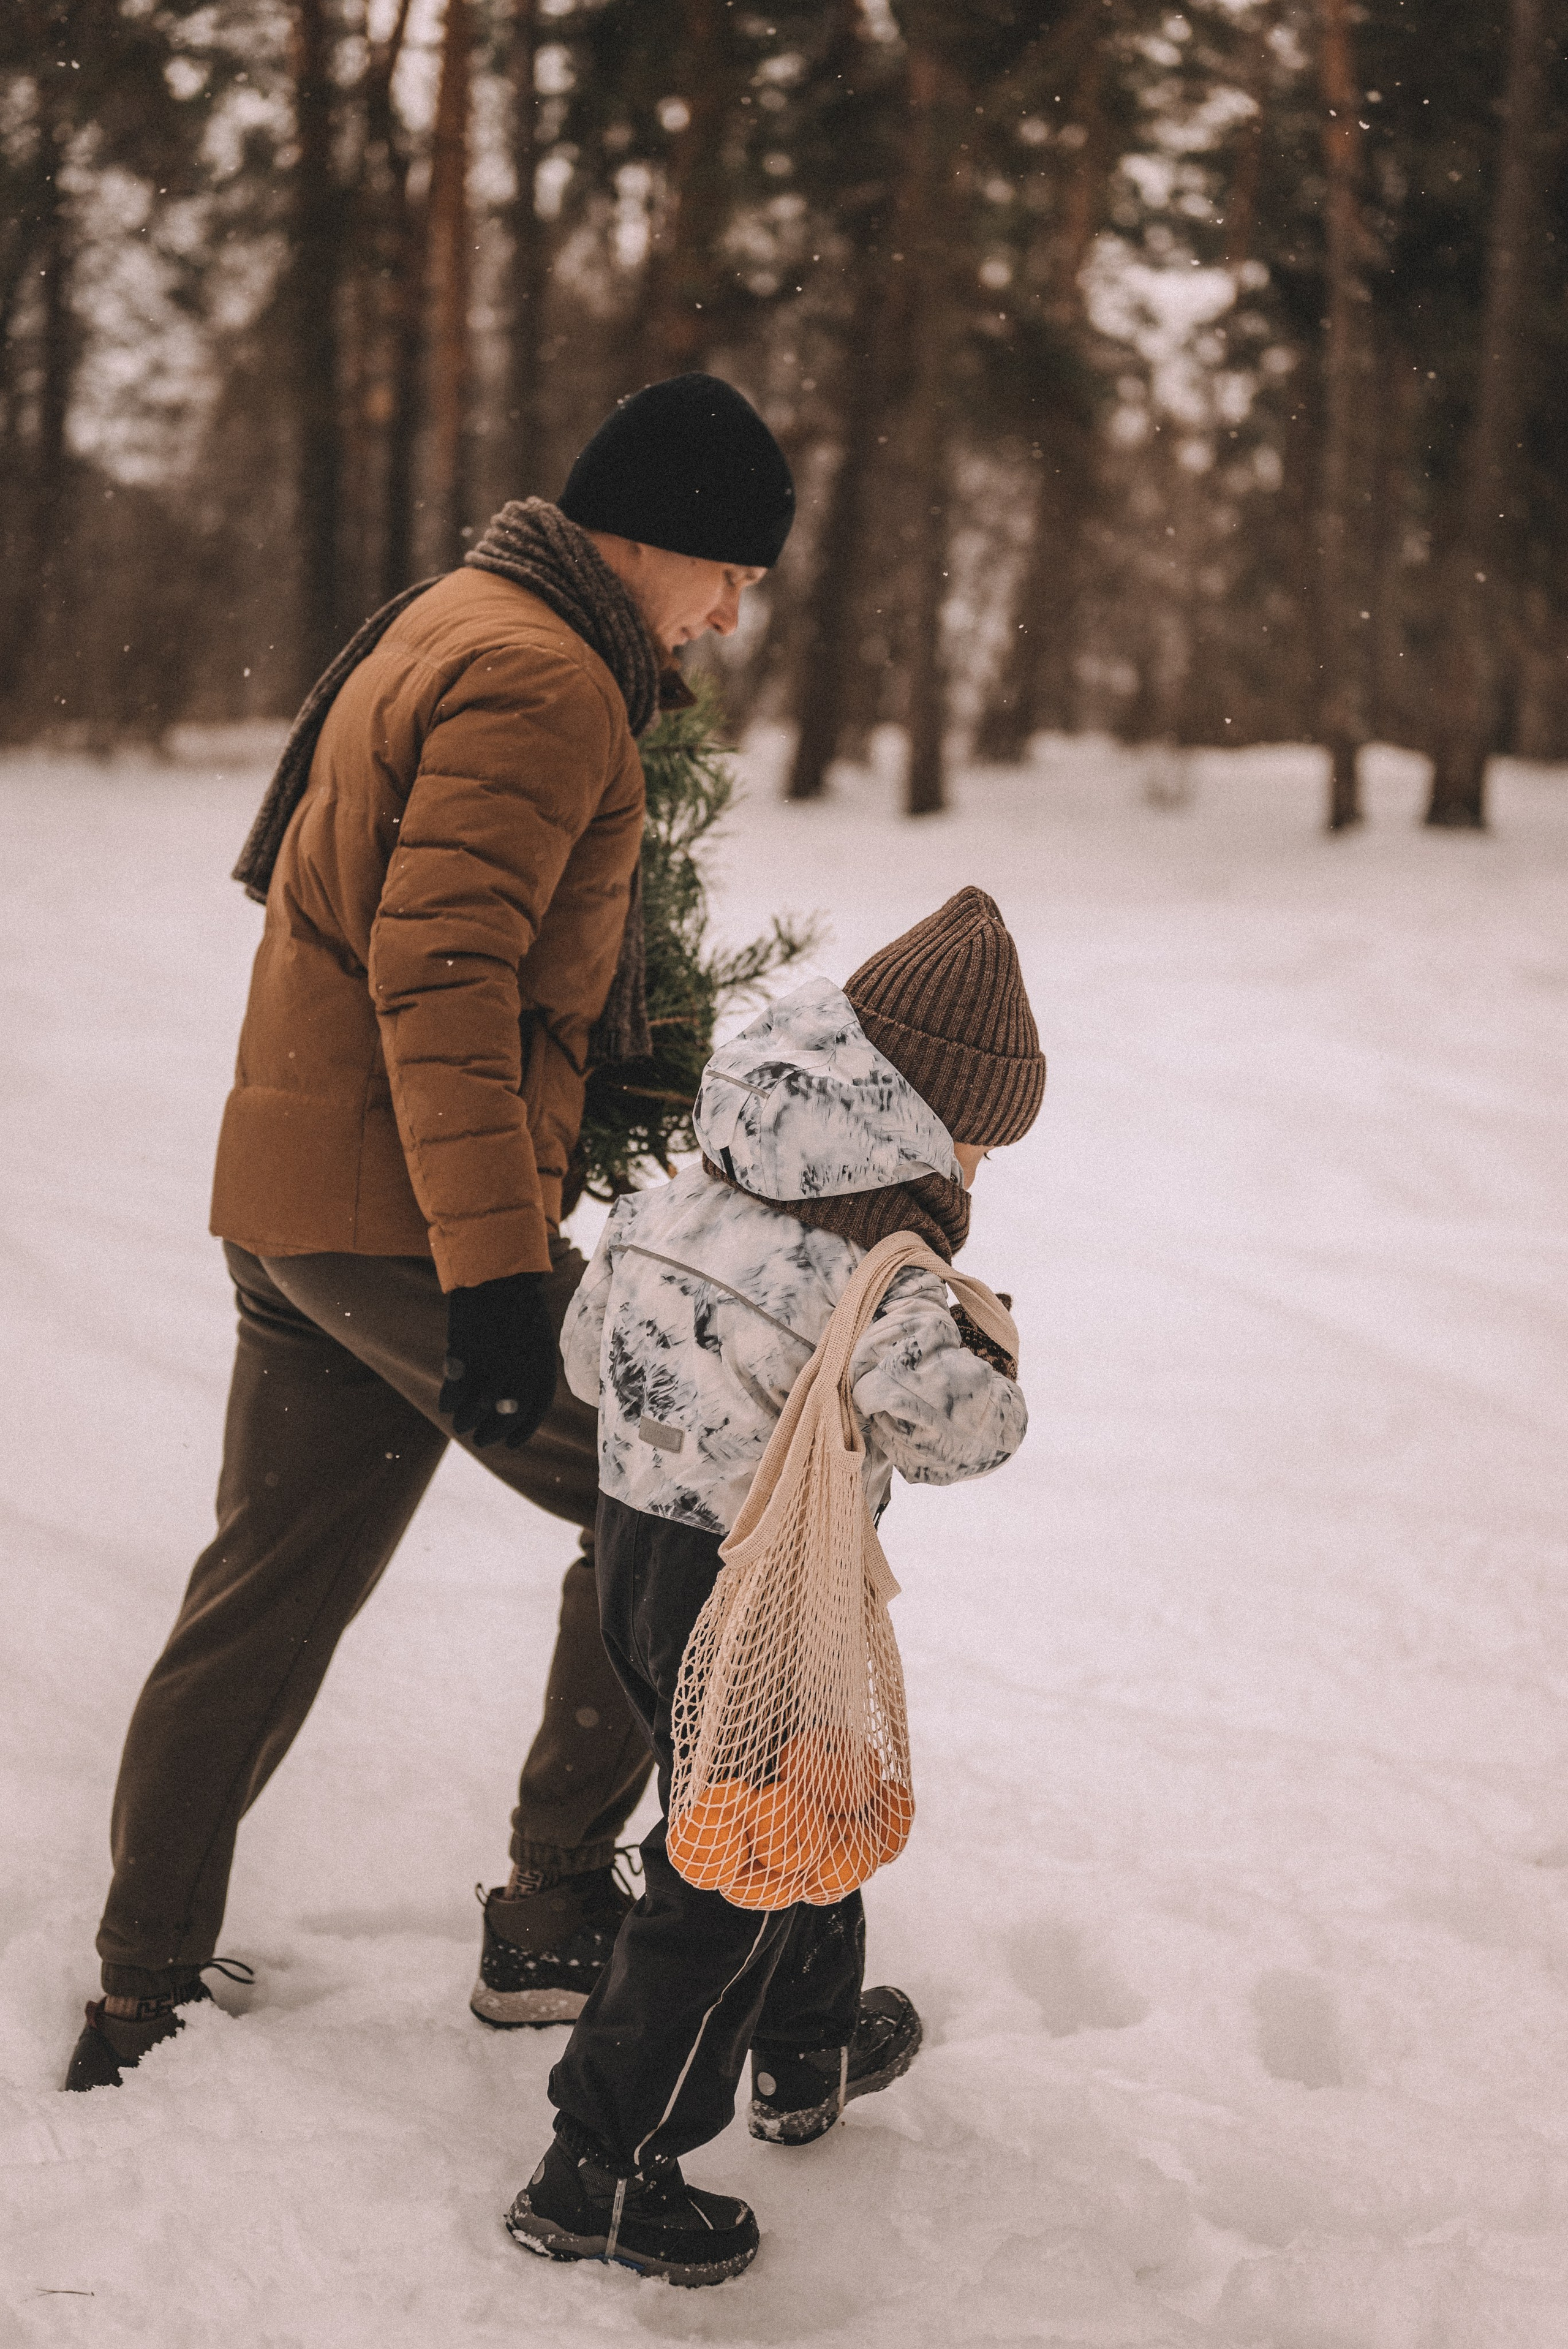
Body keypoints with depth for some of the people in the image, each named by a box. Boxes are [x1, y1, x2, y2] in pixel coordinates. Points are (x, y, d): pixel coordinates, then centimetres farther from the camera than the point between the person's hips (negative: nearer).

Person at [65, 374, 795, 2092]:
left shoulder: (449, 628, 21)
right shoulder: (542, 679, -13)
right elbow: (442, 975, -23)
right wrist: (499, 1267, -26)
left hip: (288, 1204, 10)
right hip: (406, 1208, -10)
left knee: (263, 1599, 14)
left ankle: (141, 2000, 22)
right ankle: (557, 1923, 7)